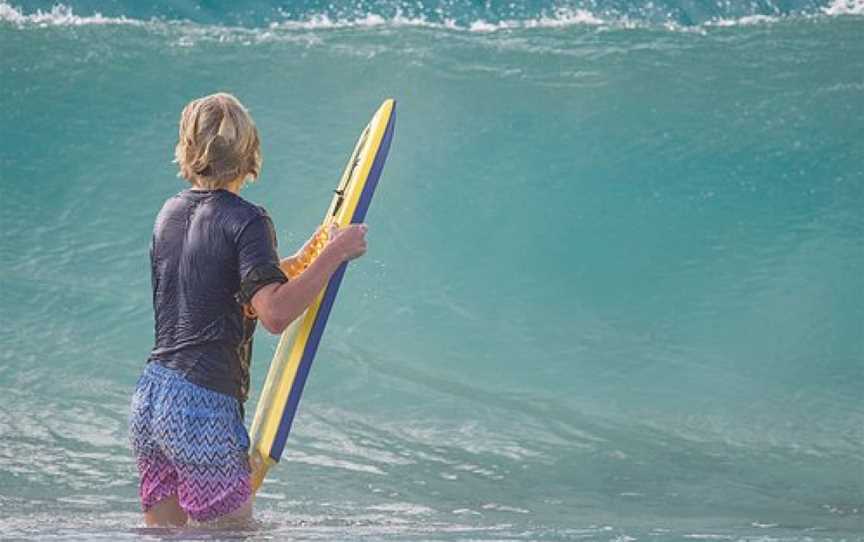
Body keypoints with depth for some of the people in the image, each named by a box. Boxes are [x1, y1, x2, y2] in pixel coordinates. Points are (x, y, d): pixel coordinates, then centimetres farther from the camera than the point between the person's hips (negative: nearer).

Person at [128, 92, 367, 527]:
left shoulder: (170, 212, 14)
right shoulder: (246, 220, -10)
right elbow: (274, 314, -23)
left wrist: (301, 259, 28)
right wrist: (335, 253, -15)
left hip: (148, 397, 8)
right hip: (204, 409, -8)